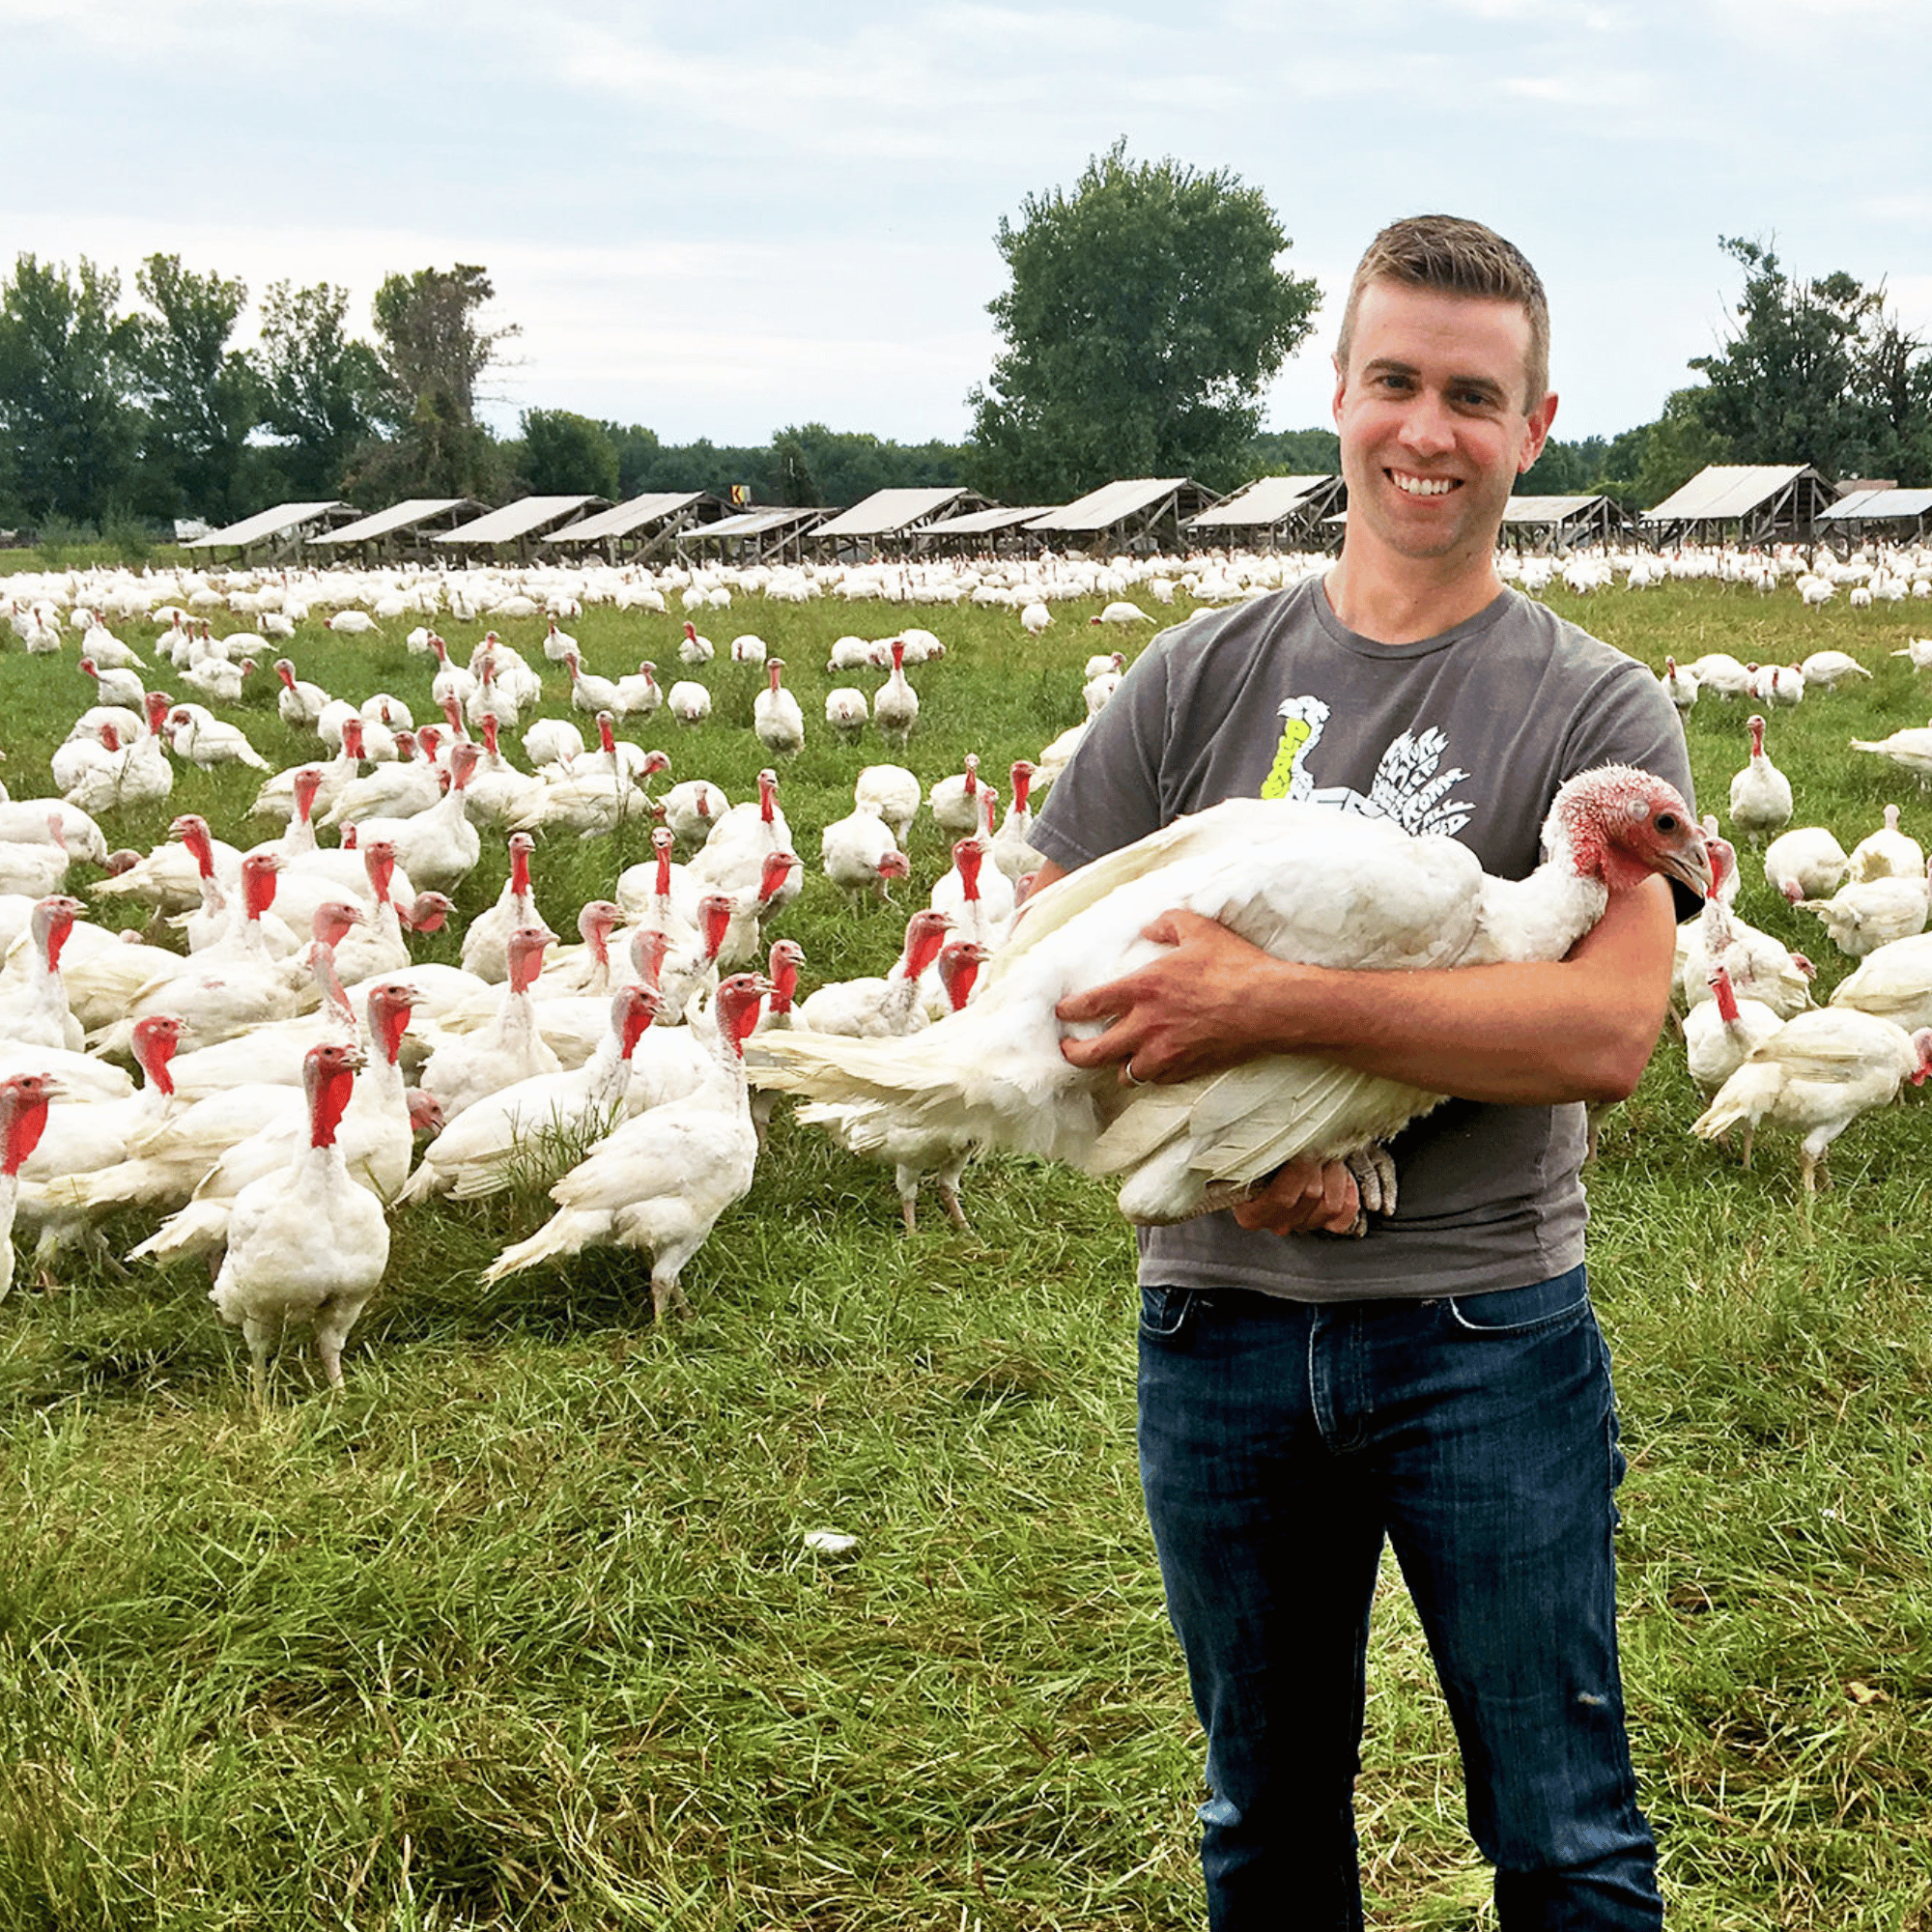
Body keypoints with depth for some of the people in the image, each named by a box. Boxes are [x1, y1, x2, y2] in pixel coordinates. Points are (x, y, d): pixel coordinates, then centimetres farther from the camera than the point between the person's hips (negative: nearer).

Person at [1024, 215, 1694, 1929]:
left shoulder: (1598, 711, -5)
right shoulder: (1204, 678, 4)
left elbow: (1609, 1029, -19)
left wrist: (1269, 1008, -24)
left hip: (1487, 1329, -2)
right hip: (1222, 1323, 3)